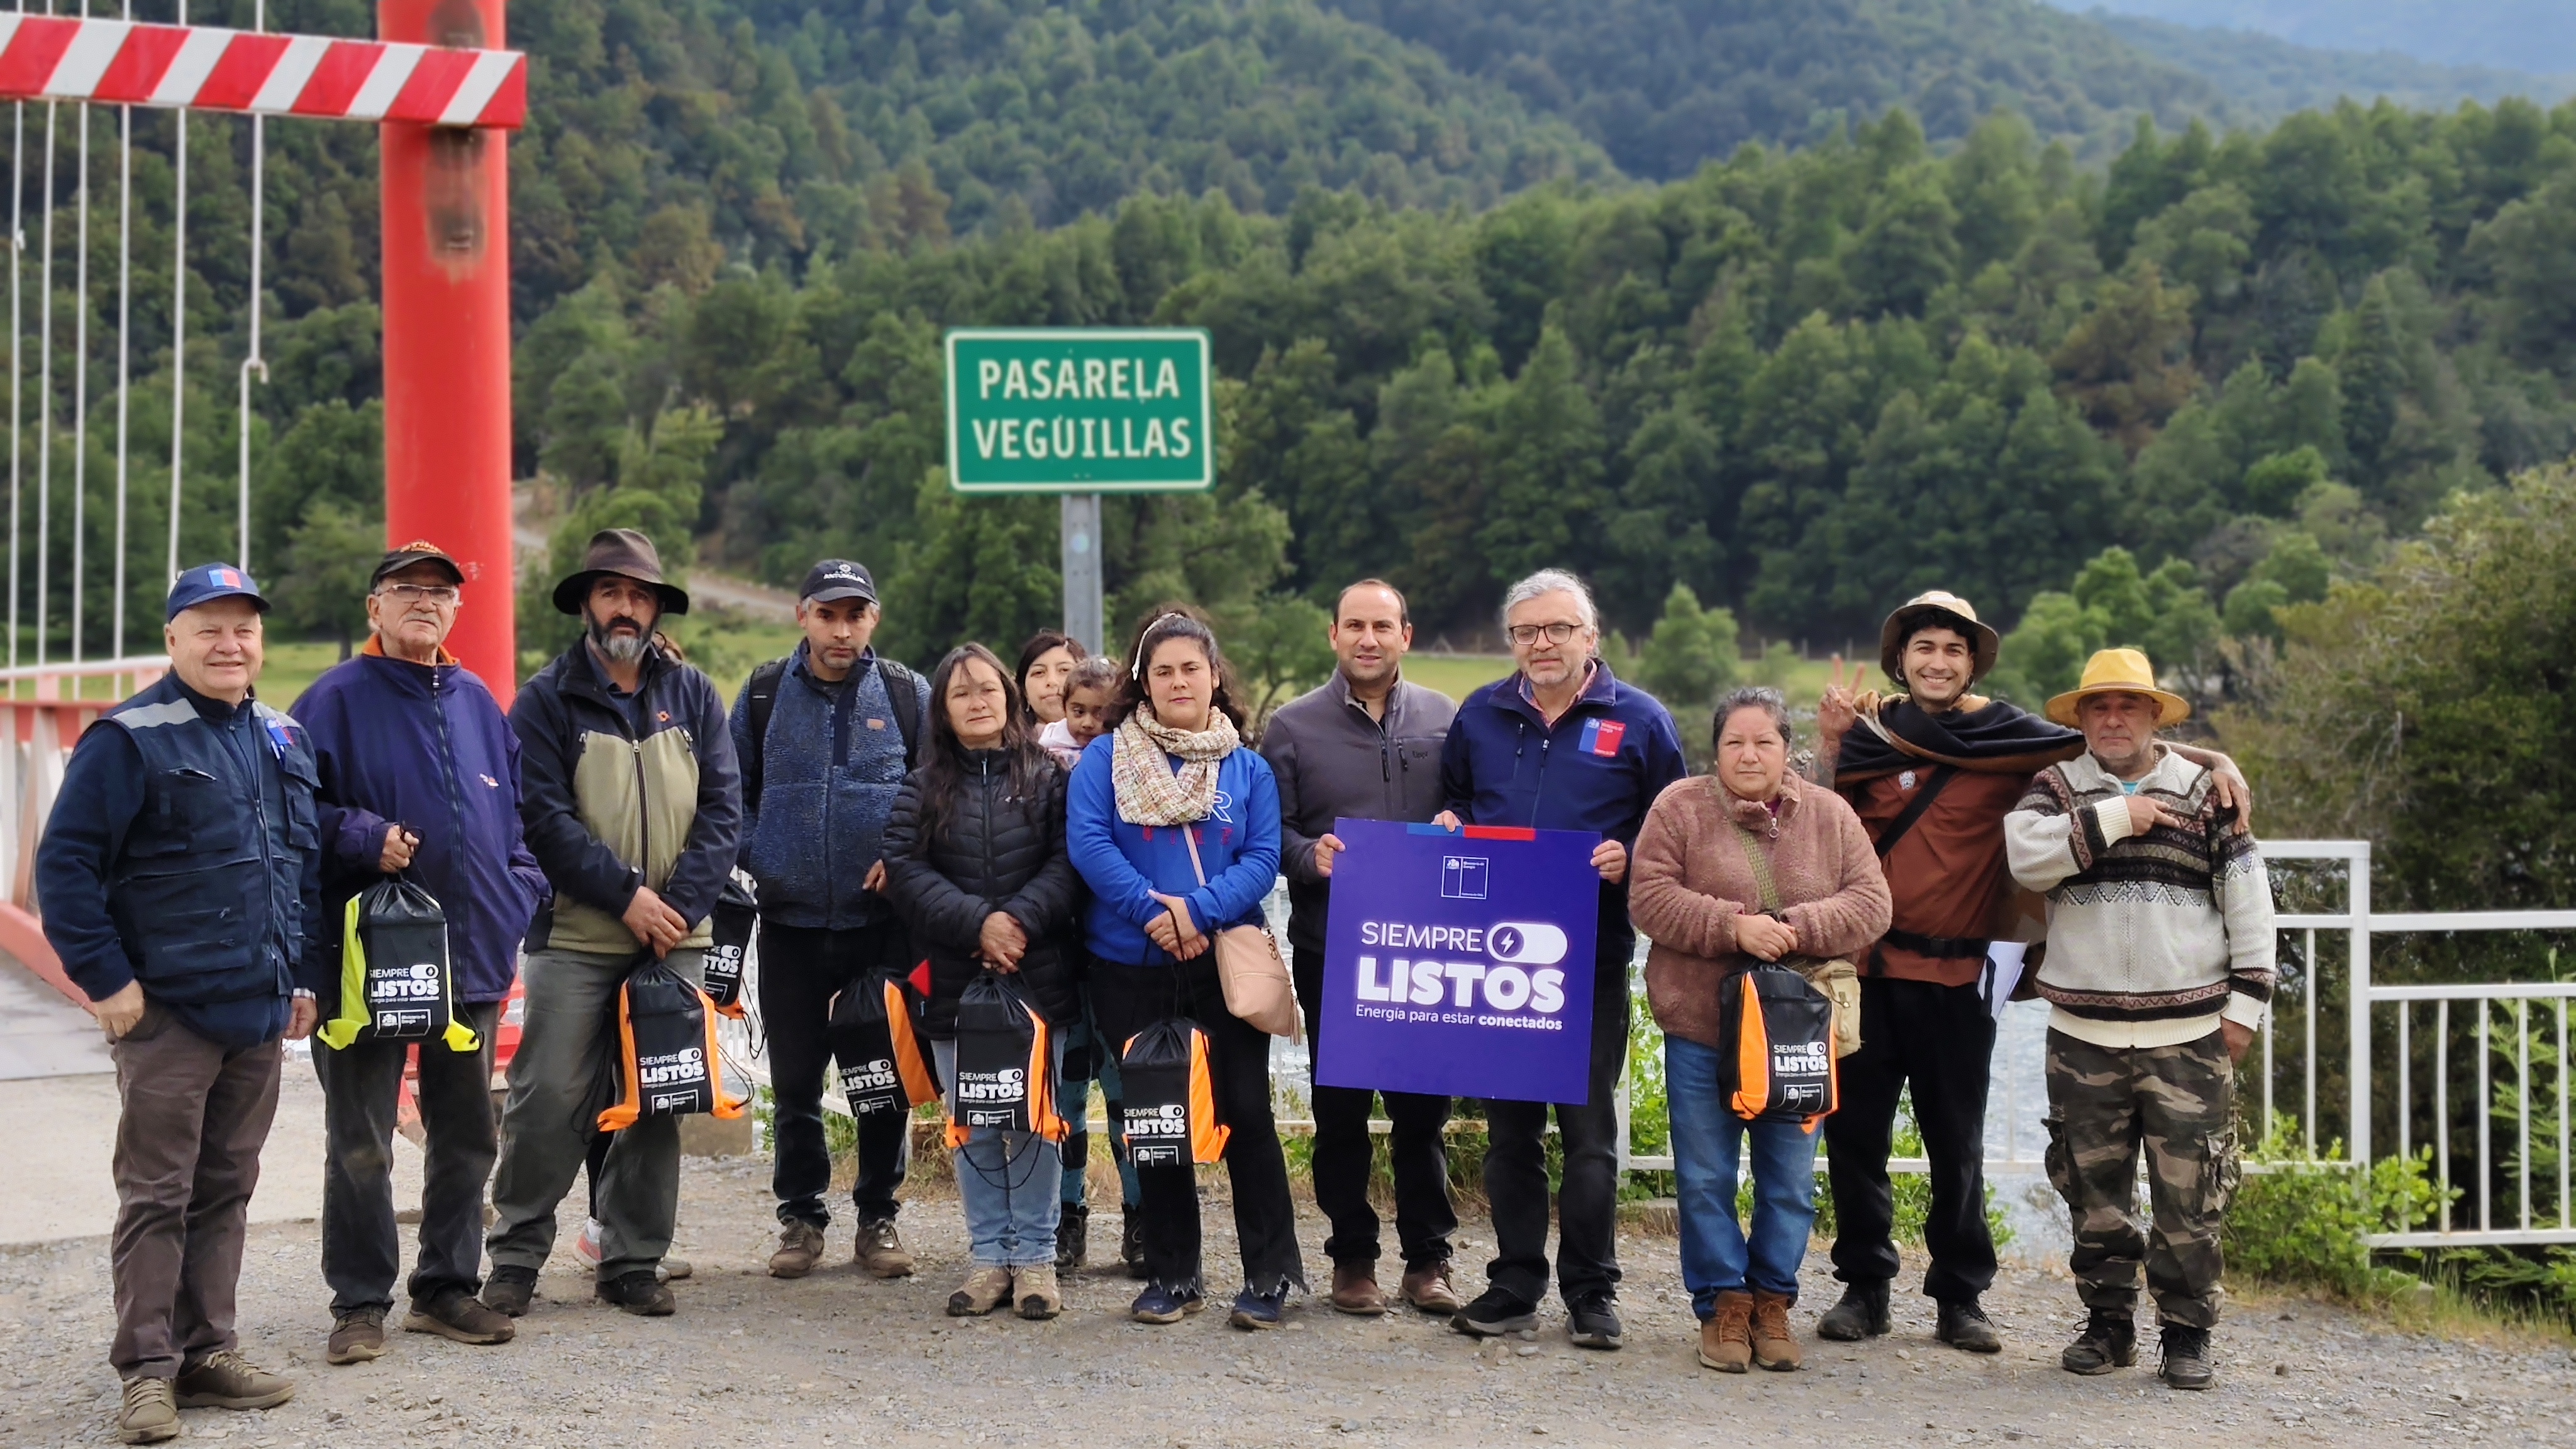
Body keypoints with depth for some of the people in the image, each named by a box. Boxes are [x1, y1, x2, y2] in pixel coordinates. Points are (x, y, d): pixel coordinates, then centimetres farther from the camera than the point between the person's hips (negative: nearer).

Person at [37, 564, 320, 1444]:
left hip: (258, 1011, 6)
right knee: (157, 1196, -1)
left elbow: (307, 867, 21)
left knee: (226, 1190, 12)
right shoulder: (132, 740, -9)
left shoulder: (283, 743, 12)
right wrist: (105, 980, -14)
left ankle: (207, 1351, 21)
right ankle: (147, 1370, 6)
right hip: (166, 1012, -6)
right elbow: (65, 864, -11)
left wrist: (304, 975, 16)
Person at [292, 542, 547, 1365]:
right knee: (360, 1145, 1)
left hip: (473, 955, 6)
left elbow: (518, 809, 21)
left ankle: (448, 1288, 24)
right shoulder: (336, 701, -4)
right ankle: (360, 1303, 11)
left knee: (466, 1137, 12)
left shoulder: (478, 703, 13)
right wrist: (363, 837, -21)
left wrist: (522, 887, 7)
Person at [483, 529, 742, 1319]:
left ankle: (633, 1261, 15)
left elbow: (723, 809, 4)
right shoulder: (547, 700, 2)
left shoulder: (693, 696, 10)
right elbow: (544, 818, -7)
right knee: (548, 1098, -5)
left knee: (659, 1104, 6)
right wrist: (626, 895, -14)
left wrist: (679, 904, -9)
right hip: (574, 937, -3)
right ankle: (516, 1253, 9)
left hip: (675, 941, 3)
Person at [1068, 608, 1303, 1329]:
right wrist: (1152, 911, -19)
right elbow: (1087, 842, -9)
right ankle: (1172, 1276, 18)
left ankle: (1270, 1274, 6)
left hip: (1224, 965, 0)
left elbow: (1263, 858, -3)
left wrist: (1198, 909, -18)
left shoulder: (1247, 769, 6)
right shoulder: (1107, 758, 3)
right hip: (1131, 968, 1)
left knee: (1244, 1113, -4)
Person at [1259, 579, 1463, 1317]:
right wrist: (1310, 856, -18)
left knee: (1423, 1106, 5)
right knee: (1339, 1108, 6)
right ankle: (1352, 1258, 16)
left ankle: (1427, 1259, 15)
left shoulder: (1442, 719, 8)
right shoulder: (1293, 725, 3)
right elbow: (1270, 830, 2)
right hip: (1329, 947, -1)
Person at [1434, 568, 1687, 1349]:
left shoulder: (1638, 721, 2)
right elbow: (1452, 798, 25)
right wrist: (1447, 826, 4)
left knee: (1588, 1127, 0)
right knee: (1509, 1128, 9)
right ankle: (1514, 1285, 17)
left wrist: (1628, 860, -13)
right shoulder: (1479, 716, 11)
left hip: (1592, 957, -3)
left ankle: (1591, 1292, 9)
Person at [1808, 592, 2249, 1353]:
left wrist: (2214, 761, -10)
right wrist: (1829, 743, -8)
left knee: (1958, 1145, 7)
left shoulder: (2006, 737, 1)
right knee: (1855, 1132, 6)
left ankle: (1960, 1298, 16)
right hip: (1865, 968, 1)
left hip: (1954, 976, -1)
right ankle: (1865, 1288, 18)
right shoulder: (1868, 732, 5)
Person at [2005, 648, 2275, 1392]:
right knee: (2095, 1188, 7)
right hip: (2083, 1035, 1)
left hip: (2187, 1036, -1)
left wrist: (2245, 1002, 1)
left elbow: (2248, 902, 6)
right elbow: (2026, 855, -13)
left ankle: (2187, 1332, 11)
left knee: (2190, 1192, -1)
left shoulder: (2206, 792, 6)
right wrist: (2114, 819, -13)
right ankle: (2108, 1323, 20)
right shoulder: (2057, 787, 8)